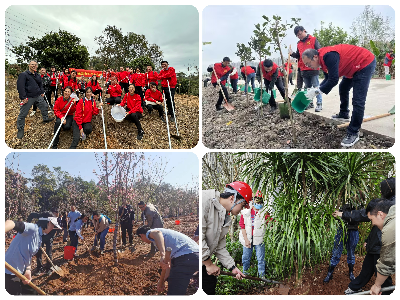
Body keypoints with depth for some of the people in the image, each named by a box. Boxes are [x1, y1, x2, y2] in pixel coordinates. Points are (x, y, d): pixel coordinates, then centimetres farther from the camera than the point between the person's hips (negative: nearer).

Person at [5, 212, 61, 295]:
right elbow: (13, 224, -40)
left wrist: (28, 269, -8)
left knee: (29, 292, 22)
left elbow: (29, 255, 11)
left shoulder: (40, 237, 9)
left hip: (21, 272, 10)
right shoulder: (33, 229, -21)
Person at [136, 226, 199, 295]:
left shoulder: (149, 233, 7)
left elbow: (157, 233, -22)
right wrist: (162, 280, 31)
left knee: (174, 293, -2)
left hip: (185, 257, -10)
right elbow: (169, 262, 31)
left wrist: (162, 255, -32)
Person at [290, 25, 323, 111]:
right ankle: (310, 103, 21)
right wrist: (292, 54, -1)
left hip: (313, 68, -6)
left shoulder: (313, 40, -1)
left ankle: (319, 104, 0)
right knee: (307, 87, 12)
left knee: (316, 87, -4)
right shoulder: (299, 43, 14)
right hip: (303, 69, 6)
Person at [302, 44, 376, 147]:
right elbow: (328, 79, 11)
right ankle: (343, 114, 46)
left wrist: (318, 91, -21)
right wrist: (316, 89, -3)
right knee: (343, 88, 27)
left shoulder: (328, 56, -29)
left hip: (366, 63, -11)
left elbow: (333, 80, -31)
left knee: (358, 101, -13)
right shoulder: (322, 59, 3)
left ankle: (353, 134, -8)